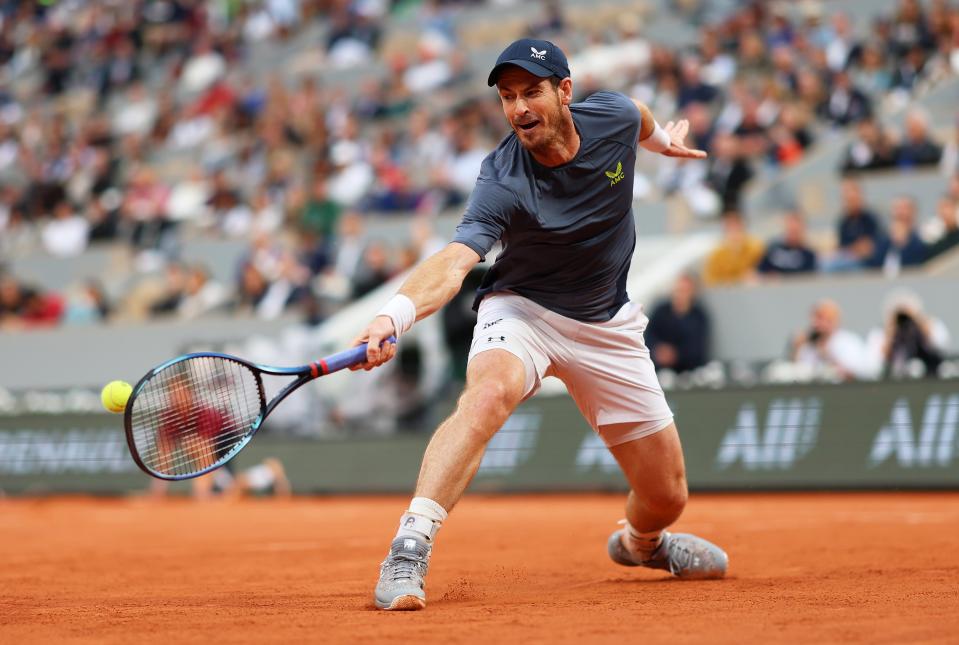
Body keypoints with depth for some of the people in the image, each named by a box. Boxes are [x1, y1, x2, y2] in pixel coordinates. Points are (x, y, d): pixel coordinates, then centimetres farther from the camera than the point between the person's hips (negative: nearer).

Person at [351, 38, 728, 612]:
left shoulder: (614, 117, -15)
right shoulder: (502, 185, -28)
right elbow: (453, 263, -42)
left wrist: (662, 138, 34)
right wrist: (394, 315, -61)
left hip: (607, 326, 4)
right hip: (521, 309, -4)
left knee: (666, 497, 6)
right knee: (488, 393, -40)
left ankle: (640, 542, 45)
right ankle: (408, 554, -43)